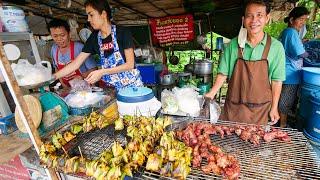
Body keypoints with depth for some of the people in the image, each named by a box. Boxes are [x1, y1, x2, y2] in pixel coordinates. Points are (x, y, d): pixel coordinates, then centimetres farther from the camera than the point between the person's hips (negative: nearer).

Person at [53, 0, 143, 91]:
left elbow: (130, 64, -15)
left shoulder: (122, 32, -12)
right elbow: (75, 64, 2)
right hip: (113, 88, 4)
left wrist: (102, 72, -20)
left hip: (132, 85, -3)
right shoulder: (94, 38, 1)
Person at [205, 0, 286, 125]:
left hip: (260, 109, 0)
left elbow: (276, 80, -2)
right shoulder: (233, 45, -5)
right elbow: (223, 73, -1)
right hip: (233, 107, 1)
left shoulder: (276, 47, -6)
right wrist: (211, 93, -10)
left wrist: (274, 108, -1)